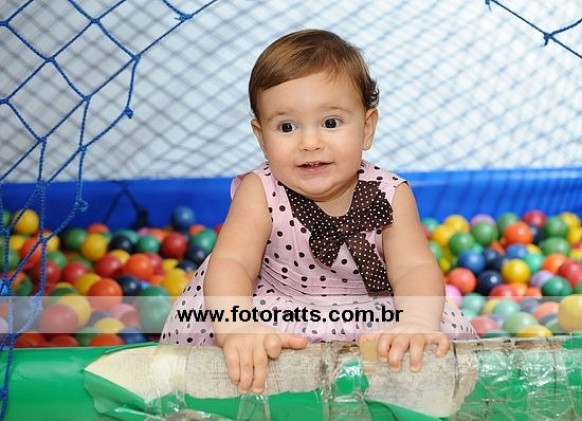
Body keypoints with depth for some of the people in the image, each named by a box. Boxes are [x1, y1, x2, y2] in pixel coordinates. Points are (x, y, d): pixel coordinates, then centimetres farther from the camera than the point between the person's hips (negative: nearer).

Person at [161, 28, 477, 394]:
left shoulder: (389, 195, -12)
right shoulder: (260, 193, -15)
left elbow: (416, 268, -21)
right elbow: (231, 262, -28)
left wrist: (416, 323, -46)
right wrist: (237, 327, -51)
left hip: (368, 320, 1)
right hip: (274, 319, -1)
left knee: (447, 325, -22)